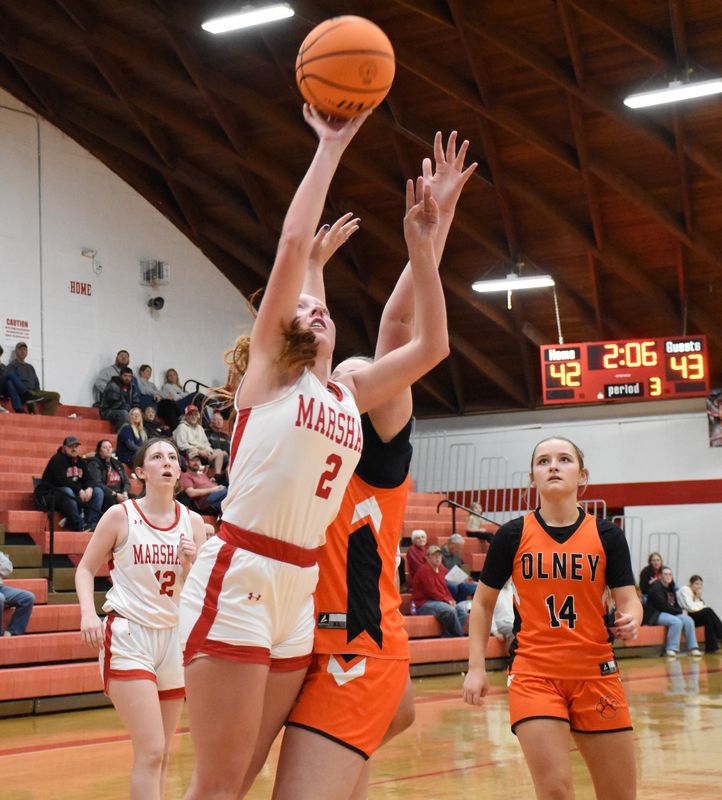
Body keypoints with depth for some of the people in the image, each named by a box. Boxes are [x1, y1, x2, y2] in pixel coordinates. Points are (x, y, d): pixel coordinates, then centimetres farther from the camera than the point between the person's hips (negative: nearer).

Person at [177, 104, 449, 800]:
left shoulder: (350, 394, 17)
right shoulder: (268, 370, 2)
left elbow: (432, 346, 16)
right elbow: (293, 243, -6)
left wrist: (420, 247, 10)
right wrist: (330, 147, -1)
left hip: (300, 590, 6)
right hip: (235, 579, -6)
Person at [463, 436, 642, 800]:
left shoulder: (606, 535, 1)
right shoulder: (513, 535, 0)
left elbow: (629, 599, 1)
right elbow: (483, 602, 8)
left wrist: (630, 620, -23)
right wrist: (476, 667, 1)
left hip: (595, 673, 2)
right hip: (533, 673, -2)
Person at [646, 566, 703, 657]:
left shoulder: (671, 588, 16)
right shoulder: (656, 587, -10)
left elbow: (675, 604, 18)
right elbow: (663, 606, -16)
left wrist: (681, 610, -5)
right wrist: (680, 611, -11)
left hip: (671, 613, 8)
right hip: (657, 615, -8)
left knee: (688, 620, -13)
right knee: (676, 621, -32)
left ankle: (693, 648, -13)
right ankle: (671, 649, -28)